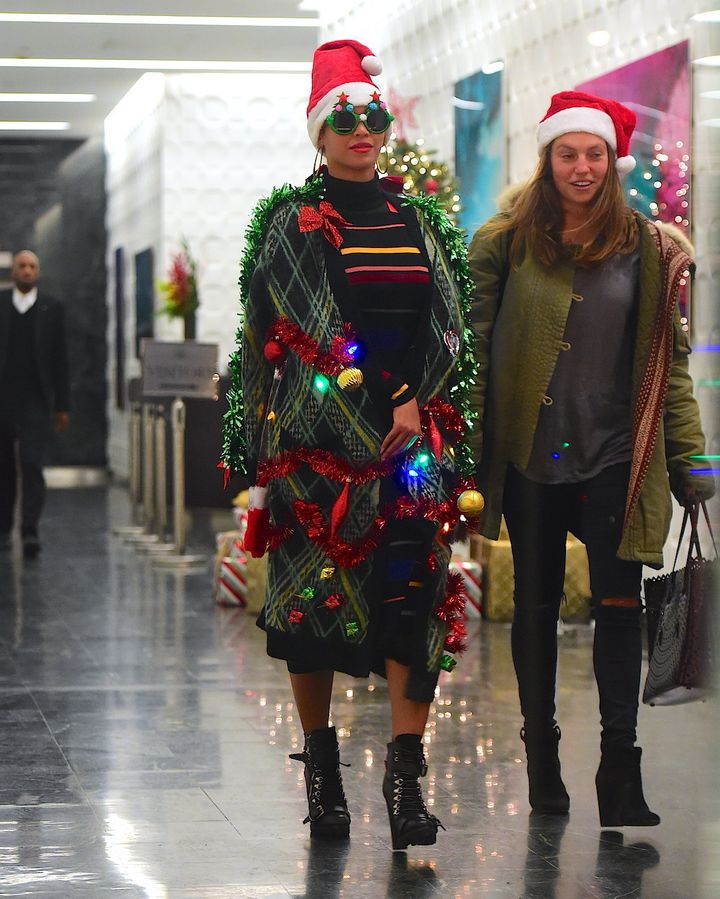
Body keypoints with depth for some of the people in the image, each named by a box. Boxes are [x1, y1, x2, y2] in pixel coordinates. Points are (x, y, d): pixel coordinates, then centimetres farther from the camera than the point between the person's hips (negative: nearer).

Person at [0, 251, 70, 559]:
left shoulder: (52, 309, 4)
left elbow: (60, 360, 5)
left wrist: (62, 405, 3)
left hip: (36, 401, -1)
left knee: (31, 464, -12)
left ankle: (30, 531, -15)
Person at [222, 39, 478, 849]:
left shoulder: (420, 221, 15)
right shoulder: (291, 222, 5)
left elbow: (448, 325, 9)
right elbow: (306, 330, -3)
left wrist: (418, 403, -7)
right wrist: (377, 408, -9)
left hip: (415, 433, 2)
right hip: (316, 437, -2)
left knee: (414, 592, -11)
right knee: (310, 591, 1)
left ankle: (405, 777, -13)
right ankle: (320, 771, 14)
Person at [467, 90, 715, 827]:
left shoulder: (644, 247, 3)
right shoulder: (506, 242, 2)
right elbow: (474, 346, 3)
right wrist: (465, 449, -2)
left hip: (614, 454, 0)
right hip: (527, 454, 0)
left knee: (619, 603, -7)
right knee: (536, 604, 9)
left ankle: (620, 768, -3)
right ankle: (542, 760, 20)